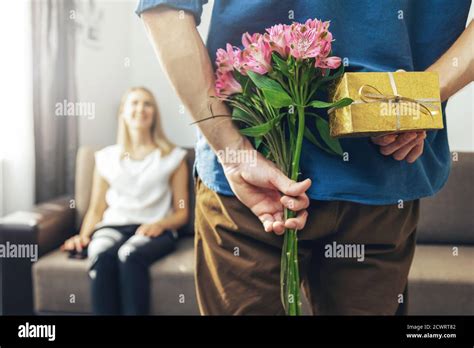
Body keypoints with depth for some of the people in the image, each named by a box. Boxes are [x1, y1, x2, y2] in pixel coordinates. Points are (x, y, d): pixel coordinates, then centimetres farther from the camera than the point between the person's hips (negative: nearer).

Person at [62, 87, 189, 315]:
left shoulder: (173, 157, 14)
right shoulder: (106, 157, 20)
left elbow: (182, 213, 10)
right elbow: (96, 209, 18)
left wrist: (160, 224, -11)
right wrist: (84, 235, -1)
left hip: (154, 230, -1)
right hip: (113, 226, 2)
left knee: (130, 255, -36)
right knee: (101, 256, -34)